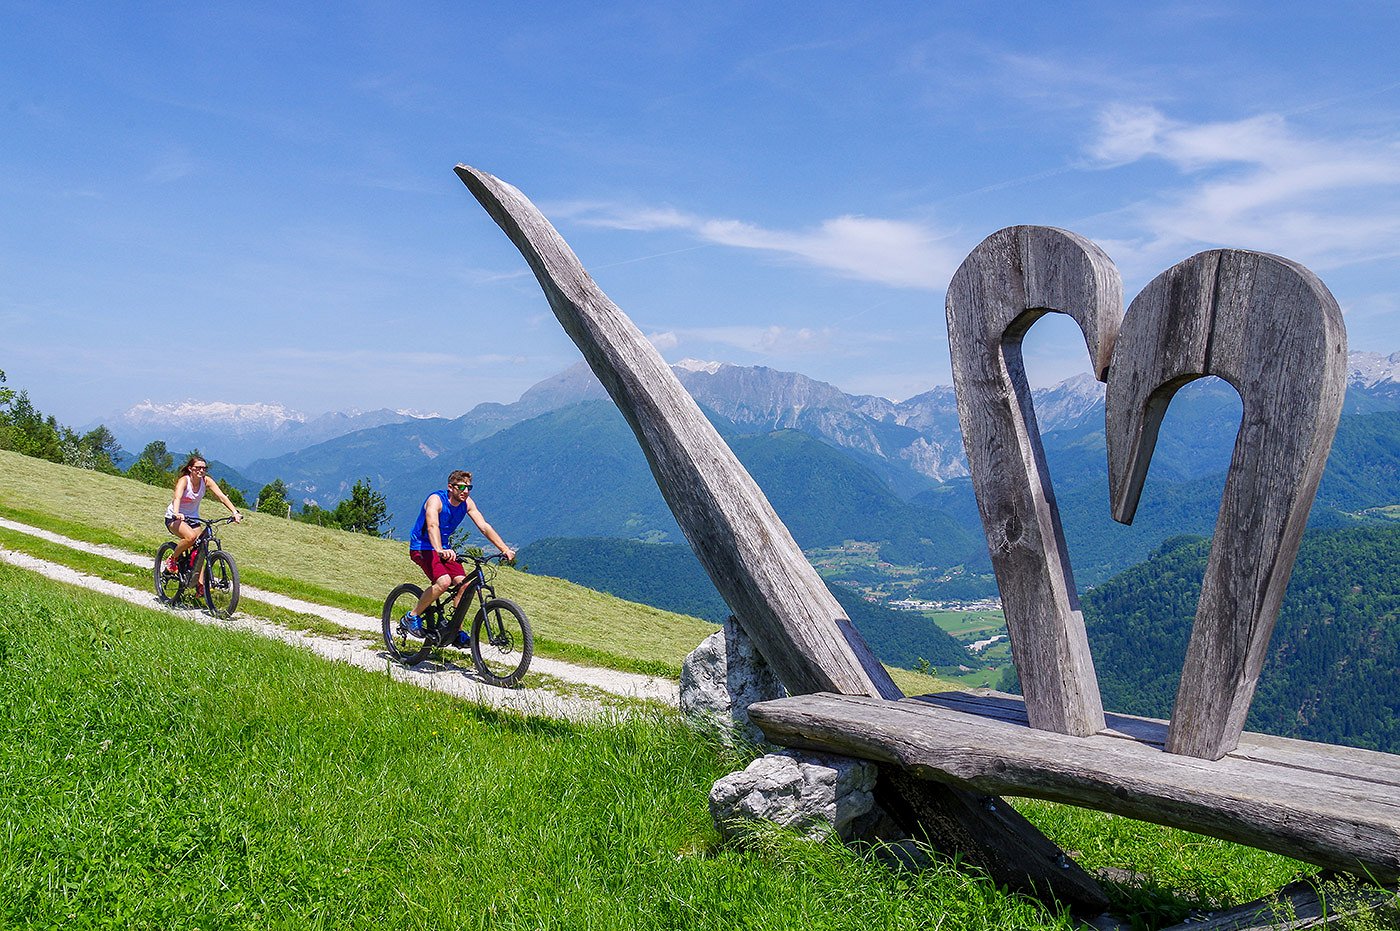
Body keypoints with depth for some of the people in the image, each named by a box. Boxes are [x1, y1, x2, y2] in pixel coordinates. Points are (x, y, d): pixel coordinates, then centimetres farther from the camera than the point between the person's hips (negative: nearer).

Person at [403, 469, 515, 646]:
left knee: (465, 584, -10)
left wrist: (505, 549, -20)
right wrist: (440, 550, -59)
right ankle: (412, 617, -9)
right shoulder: (436, 499, -23)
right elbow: (432, 526, -41)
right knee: (444, 581, -29)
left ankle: (456, 631, 4)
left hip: (443, 549, 7)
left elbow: (484, 527, -9)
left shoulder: (467, 503, -5)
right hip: (421, 547, -7)